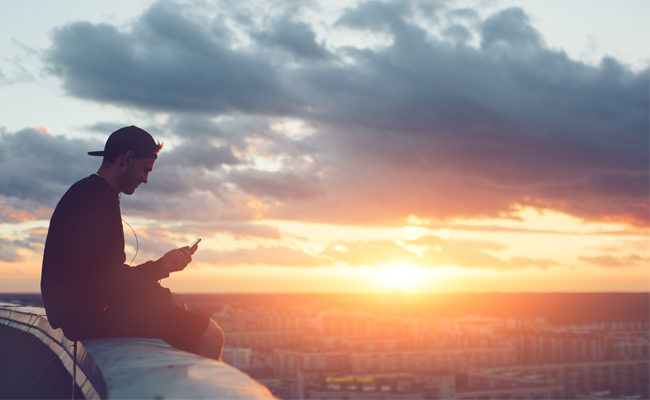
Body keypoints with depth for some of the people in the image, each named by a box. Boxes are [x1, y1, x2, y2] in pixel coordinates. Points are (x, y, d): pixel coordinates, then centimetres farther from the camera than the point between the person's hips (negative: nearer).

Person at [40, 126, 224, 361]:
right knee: (210, 335, -11)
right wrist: (165, 297, -8)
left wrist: (161, 266, 19)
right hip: (92, 313, -11)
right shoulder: (99, 195, -13)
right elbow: (112, 275, -20)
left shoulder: (84, 192, 20)